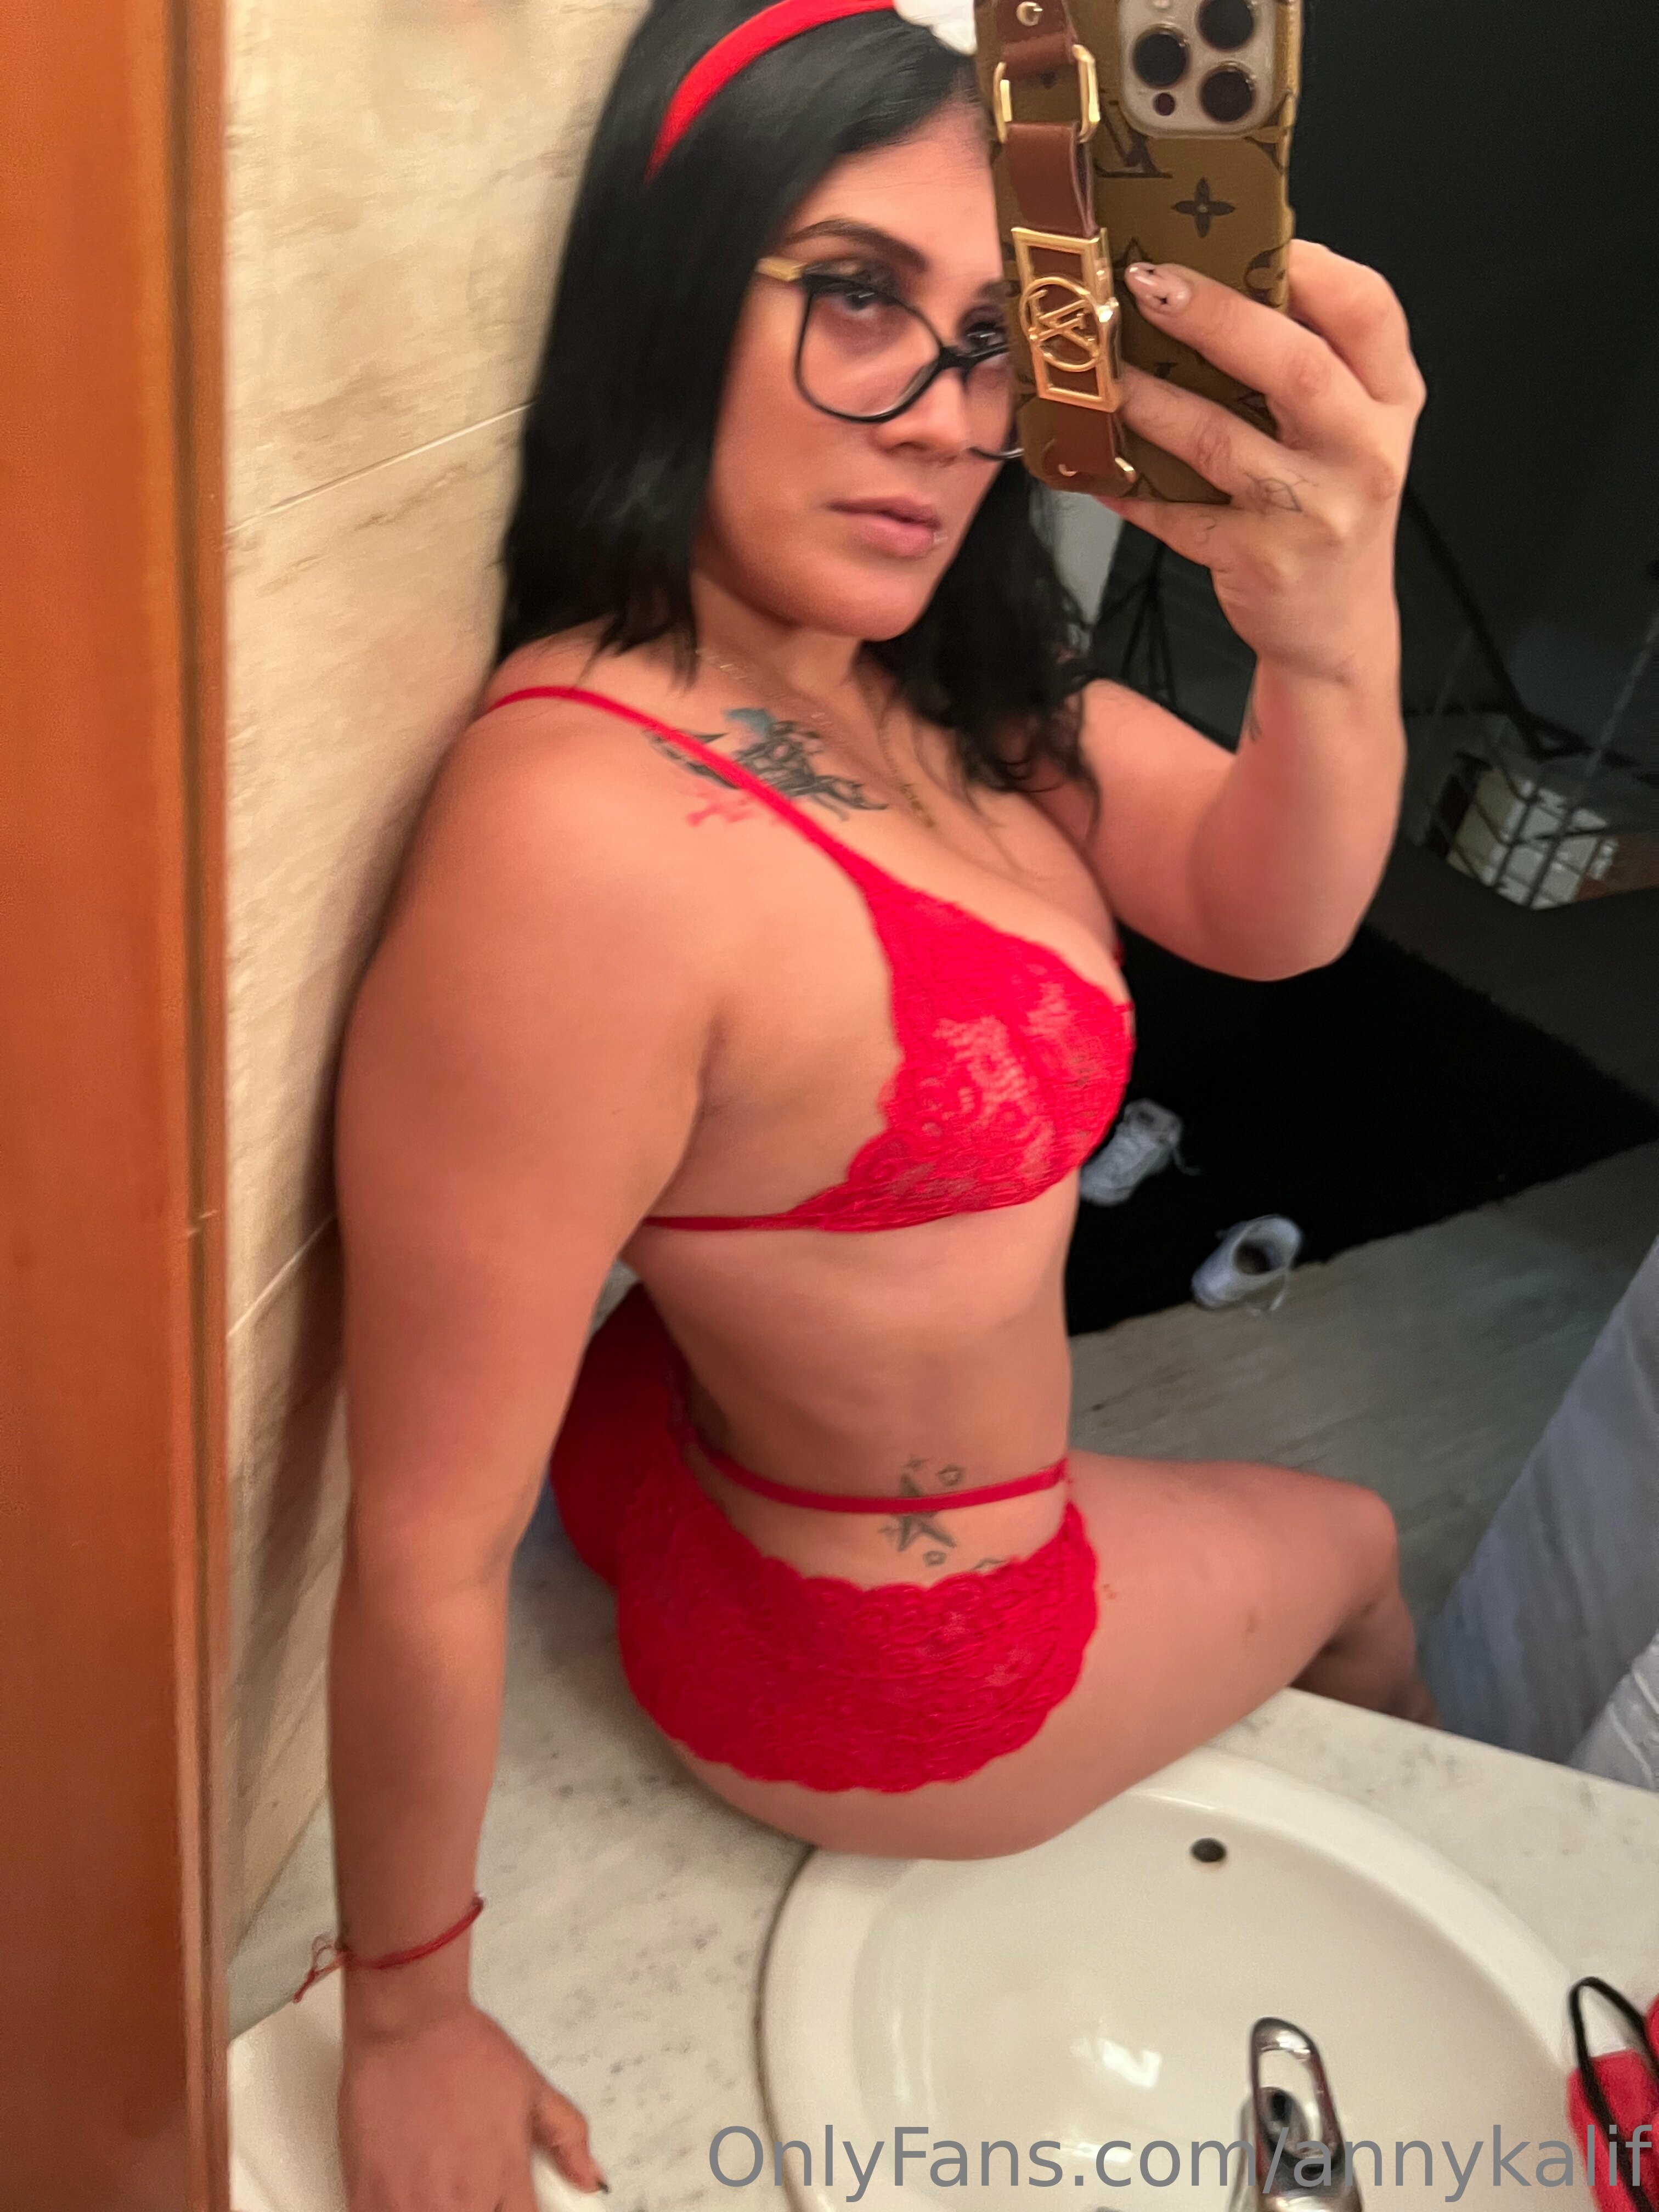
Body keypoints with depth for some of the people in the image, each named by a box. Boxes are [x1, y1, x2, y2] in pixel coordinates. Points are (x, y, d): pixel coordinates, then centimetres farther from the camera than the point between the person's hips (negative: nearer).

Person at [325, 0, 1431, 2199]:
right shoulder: (581, 842, -39)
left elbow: (1268, 913, -14)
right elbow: (429, 1553, -32)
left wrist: (1334, 628, -37)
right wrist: (408, 2025, -16)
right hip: (872, 1654, -6)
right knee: (1356, 1551, 24)